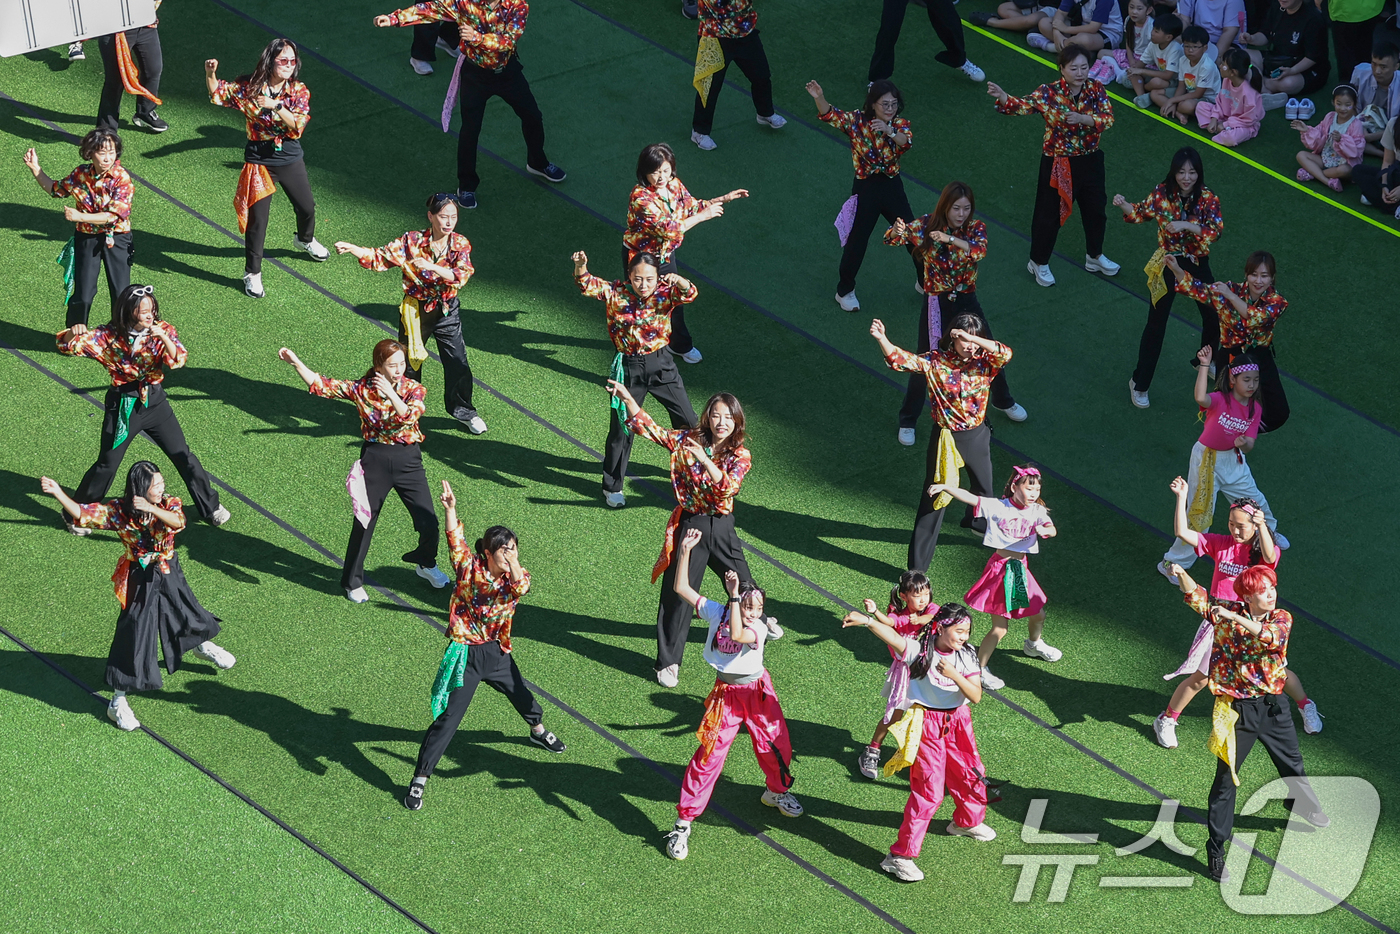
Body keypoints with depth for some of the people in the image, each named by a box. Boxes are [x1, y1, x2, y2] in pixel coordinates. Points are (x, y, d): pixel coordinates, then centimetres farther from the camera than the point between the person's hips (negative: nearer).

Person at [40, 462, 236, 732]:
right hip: (140, 581, -4)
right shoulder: (119, 511, -17)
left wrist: (152, 509, -46)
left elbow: (178, 522, -32)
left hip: (169, 574, 4)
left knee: (187, 612, 26)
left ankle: (203, 646, 63)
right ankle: (118, 702, 2)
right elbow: (82, 513, -20)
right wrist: (58, 493, -34)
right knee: (134, 636, -4)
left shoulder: (168, 503, -12)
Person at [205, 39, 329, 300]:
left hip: (290, 159, 3)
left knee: (307, 207, 21)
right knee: (257, 218, -2)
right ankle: (252, 273, 12)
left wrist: (276, 105, -33)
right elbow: (217, 93, -6)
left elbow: (297, 126, -19)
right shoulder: (248, 87, -10)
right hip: (259, 159, -3)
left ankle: (305, 240, 56)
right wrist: (210, 74, -26)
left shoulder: (298, 91, -8)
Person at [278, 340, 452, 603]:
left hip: (408, 459, 1)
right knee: (364, 522, 8)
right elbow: (320, 385, -6)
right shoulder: (361, 388, -5)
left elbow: (410, 417, -23)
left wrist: (391, 394, -32)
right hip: (375, 459, -1)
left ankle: (426, 564, 35)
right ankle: (353, 582, 26)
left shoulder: (413, 389, -4)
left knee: (428, 522, 3)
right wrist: (296, 362, -14)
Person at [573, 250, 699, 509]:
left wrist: (678, 281, -50)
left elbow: (690, 294, -28)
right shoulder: (615, 293, -11)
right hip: (628, 368, -1)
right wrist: (581, 266, -42)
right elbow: (586, 284, -20)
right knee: (621, 428, 8)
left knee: (688, 421, 9)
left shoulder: (665, 293, -10)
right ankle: (612, 487, 24)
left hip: (661, 365, 1)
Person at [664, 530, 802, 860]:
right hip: (726, 694, 0)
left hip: (758, 691, 0)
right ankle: (683, 823, 2)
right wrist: (685, 550, -21)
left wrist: (734, 595, -45)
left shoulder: (758, 628, -18)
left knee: (777, 746, 13)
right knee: (709, 754, -5)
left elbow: (737, 634, -42)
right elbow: (681, 588, -13)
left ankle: (776, 791, 49)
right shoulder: (717, 613, -11)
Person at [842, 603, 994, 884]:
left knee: (972, 776, 21)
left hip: (958, 723, 6)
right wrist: (866, 620, -54)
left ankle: (967, 821, 54)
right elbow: (891, 636, -35)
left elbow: (976, 696, -9)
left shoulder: (966, 656, -2)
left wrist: (954, 675, -26)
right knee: (928, 790, -10)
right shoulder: (919, 649, -16)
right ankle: (900, 855, -4)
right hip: (927, 726, -6)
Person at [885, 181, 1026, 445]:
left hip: (967, 302, 2)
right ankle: (908, 421, 20)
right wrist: (898, 231, -42)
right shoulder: (927, 225, -11)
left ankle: (1003, 401, 42)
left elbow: (980, 251, -31)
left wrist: (950, 239, -45)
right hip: (936, 304, -2)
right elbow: (891, 239, -18)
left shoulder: (976, 228, -9)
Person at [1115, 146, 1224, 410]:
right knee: (1156, 324, 0)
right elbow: (1142, 212, 4)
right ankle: (1139, 384, 11)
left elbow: (1216, 230, -23)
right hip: (1167, 265, -2)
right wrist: (1125, 206, -15)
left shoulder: (1207, 198, -15)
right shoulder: (1162, 193, -13)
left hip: (1197, 265, 2)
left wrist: (1187, 225, -34)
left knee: (1213, 316, 16)